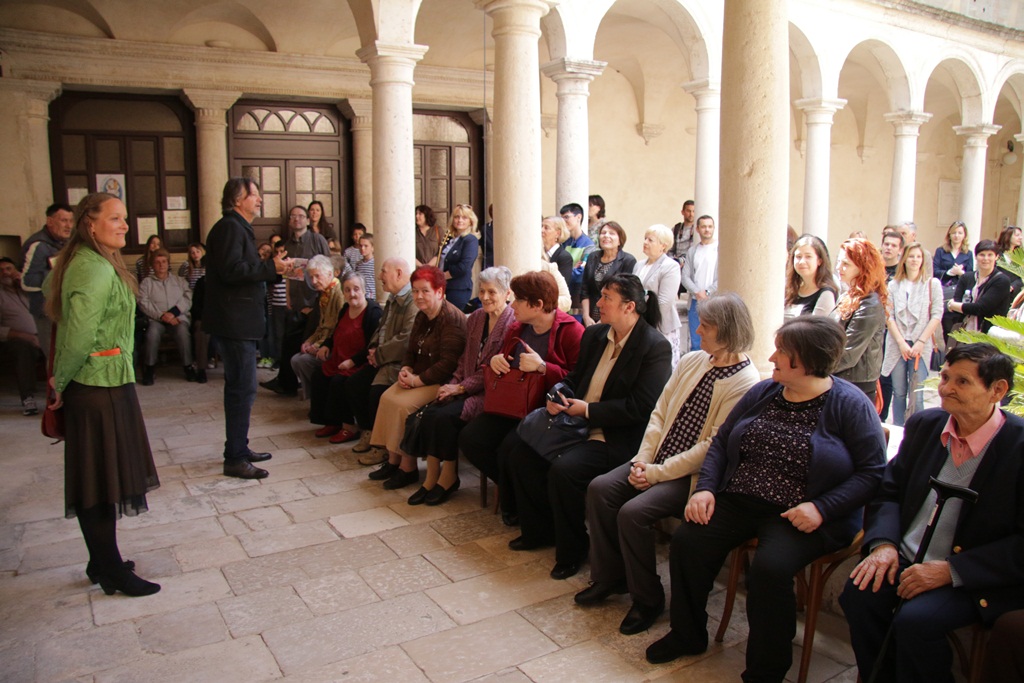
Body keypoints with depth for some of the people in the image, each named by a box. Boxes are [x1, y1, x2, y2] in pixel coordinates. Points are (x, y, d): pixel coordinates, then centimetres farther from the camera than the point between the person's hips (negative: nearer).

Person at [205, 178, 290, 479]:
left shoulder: (239, 228, 21)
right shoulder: (229, 227, -12)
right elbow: (231, 271, -24)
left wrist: (276, 270, 11)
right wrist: (271, 267, -17)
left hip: (240, 321, 11)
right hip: (234, 322, -11)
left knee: (239, 387, 16)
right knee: (243, 388, -8)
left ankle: (239, 450, 26)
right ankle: (235, 459, -2)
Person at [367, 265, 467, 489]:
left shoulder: (451, 319, -18)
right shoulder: (422, 316, 12)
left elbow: (448, 364, -25)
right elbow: (411, 350, 20)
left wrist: (417, 380, -21)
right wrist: (406, 370, -2)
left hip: (442, 382, -9)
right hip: (418, 377, 9)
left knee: (404, 404, -24)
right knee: (387, 397, -8)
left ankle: (408, 467, -10)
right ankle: (393, 460, 1)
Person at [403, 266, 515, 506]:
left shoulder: (512, 324, -12)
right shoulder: (475, 318, 14)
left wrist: (461, 387, -14)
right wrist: (452, 385, 0)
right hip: (466, 388, 7)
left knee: (446, 417, -24)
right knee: (430, 413, -16)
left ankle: (449, 477, -4)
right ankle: (431, 477, -6)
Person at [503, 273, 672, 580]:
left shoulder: (656, 347, -14)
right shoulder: (594, 335, 9)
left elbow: (641, 407, -19)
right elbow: (575, 377, 20)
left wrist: (588, 410, -18)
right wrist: (558, 397, -4)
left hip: (618, 439, -8)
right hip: (577, 426, 8)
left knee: (563, 469, -28)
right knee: (521, 451, -3)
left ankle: (572, 549, -4)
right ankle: (540, 530, 17)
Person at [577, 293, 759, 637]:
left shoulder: (745, 383, -16)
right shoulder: (692, 361, 7)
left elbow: (713, 447, -19)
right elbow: (660, 412, 8)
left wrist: (658, 473, -18)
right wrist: (643, 459, -5)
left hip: (694, 475, -7)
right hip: (658, 459, 8)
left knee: (633, 512, -24)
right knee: (600, 489, -9)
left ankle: (647, 599, 0)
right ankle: (609, 576, 10)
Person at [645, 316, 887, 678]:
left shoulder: (850, 405, -7)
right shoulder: (763, 392, 9)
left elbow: (872, 472, -10)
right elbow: (721, 441, 13)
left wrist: (821, 508, -22)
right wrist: (706, 488, -2)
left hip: (799, 516, -5)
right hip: (738, 500, 5)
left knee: (770, 568, -31)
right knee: (686, 542, -14)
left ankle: (766, 670, -5)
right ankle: (687, 634, 12)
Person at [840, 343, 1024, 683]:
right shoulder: (924, 424, 5)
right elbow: (888, 489, 12)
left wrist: (951, 570, -20)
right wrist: (883, 543, -6)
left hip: (976, 578, -4)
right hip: (907, 560, 5)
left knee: (915, 620, -29)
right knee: (860, 594, -23)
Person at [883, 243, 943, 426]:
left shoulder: (932, 284, 4)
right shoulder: (894, 285, 8)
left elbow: (937, 315, -1)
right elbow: (889, 316, 2)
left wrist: (920, 342, -9)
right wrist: (901, 342, -8)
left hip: (921, 346, -2)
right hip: (897, 344, 2)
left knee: (916, 395, -5)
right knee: (899, 393, 5)